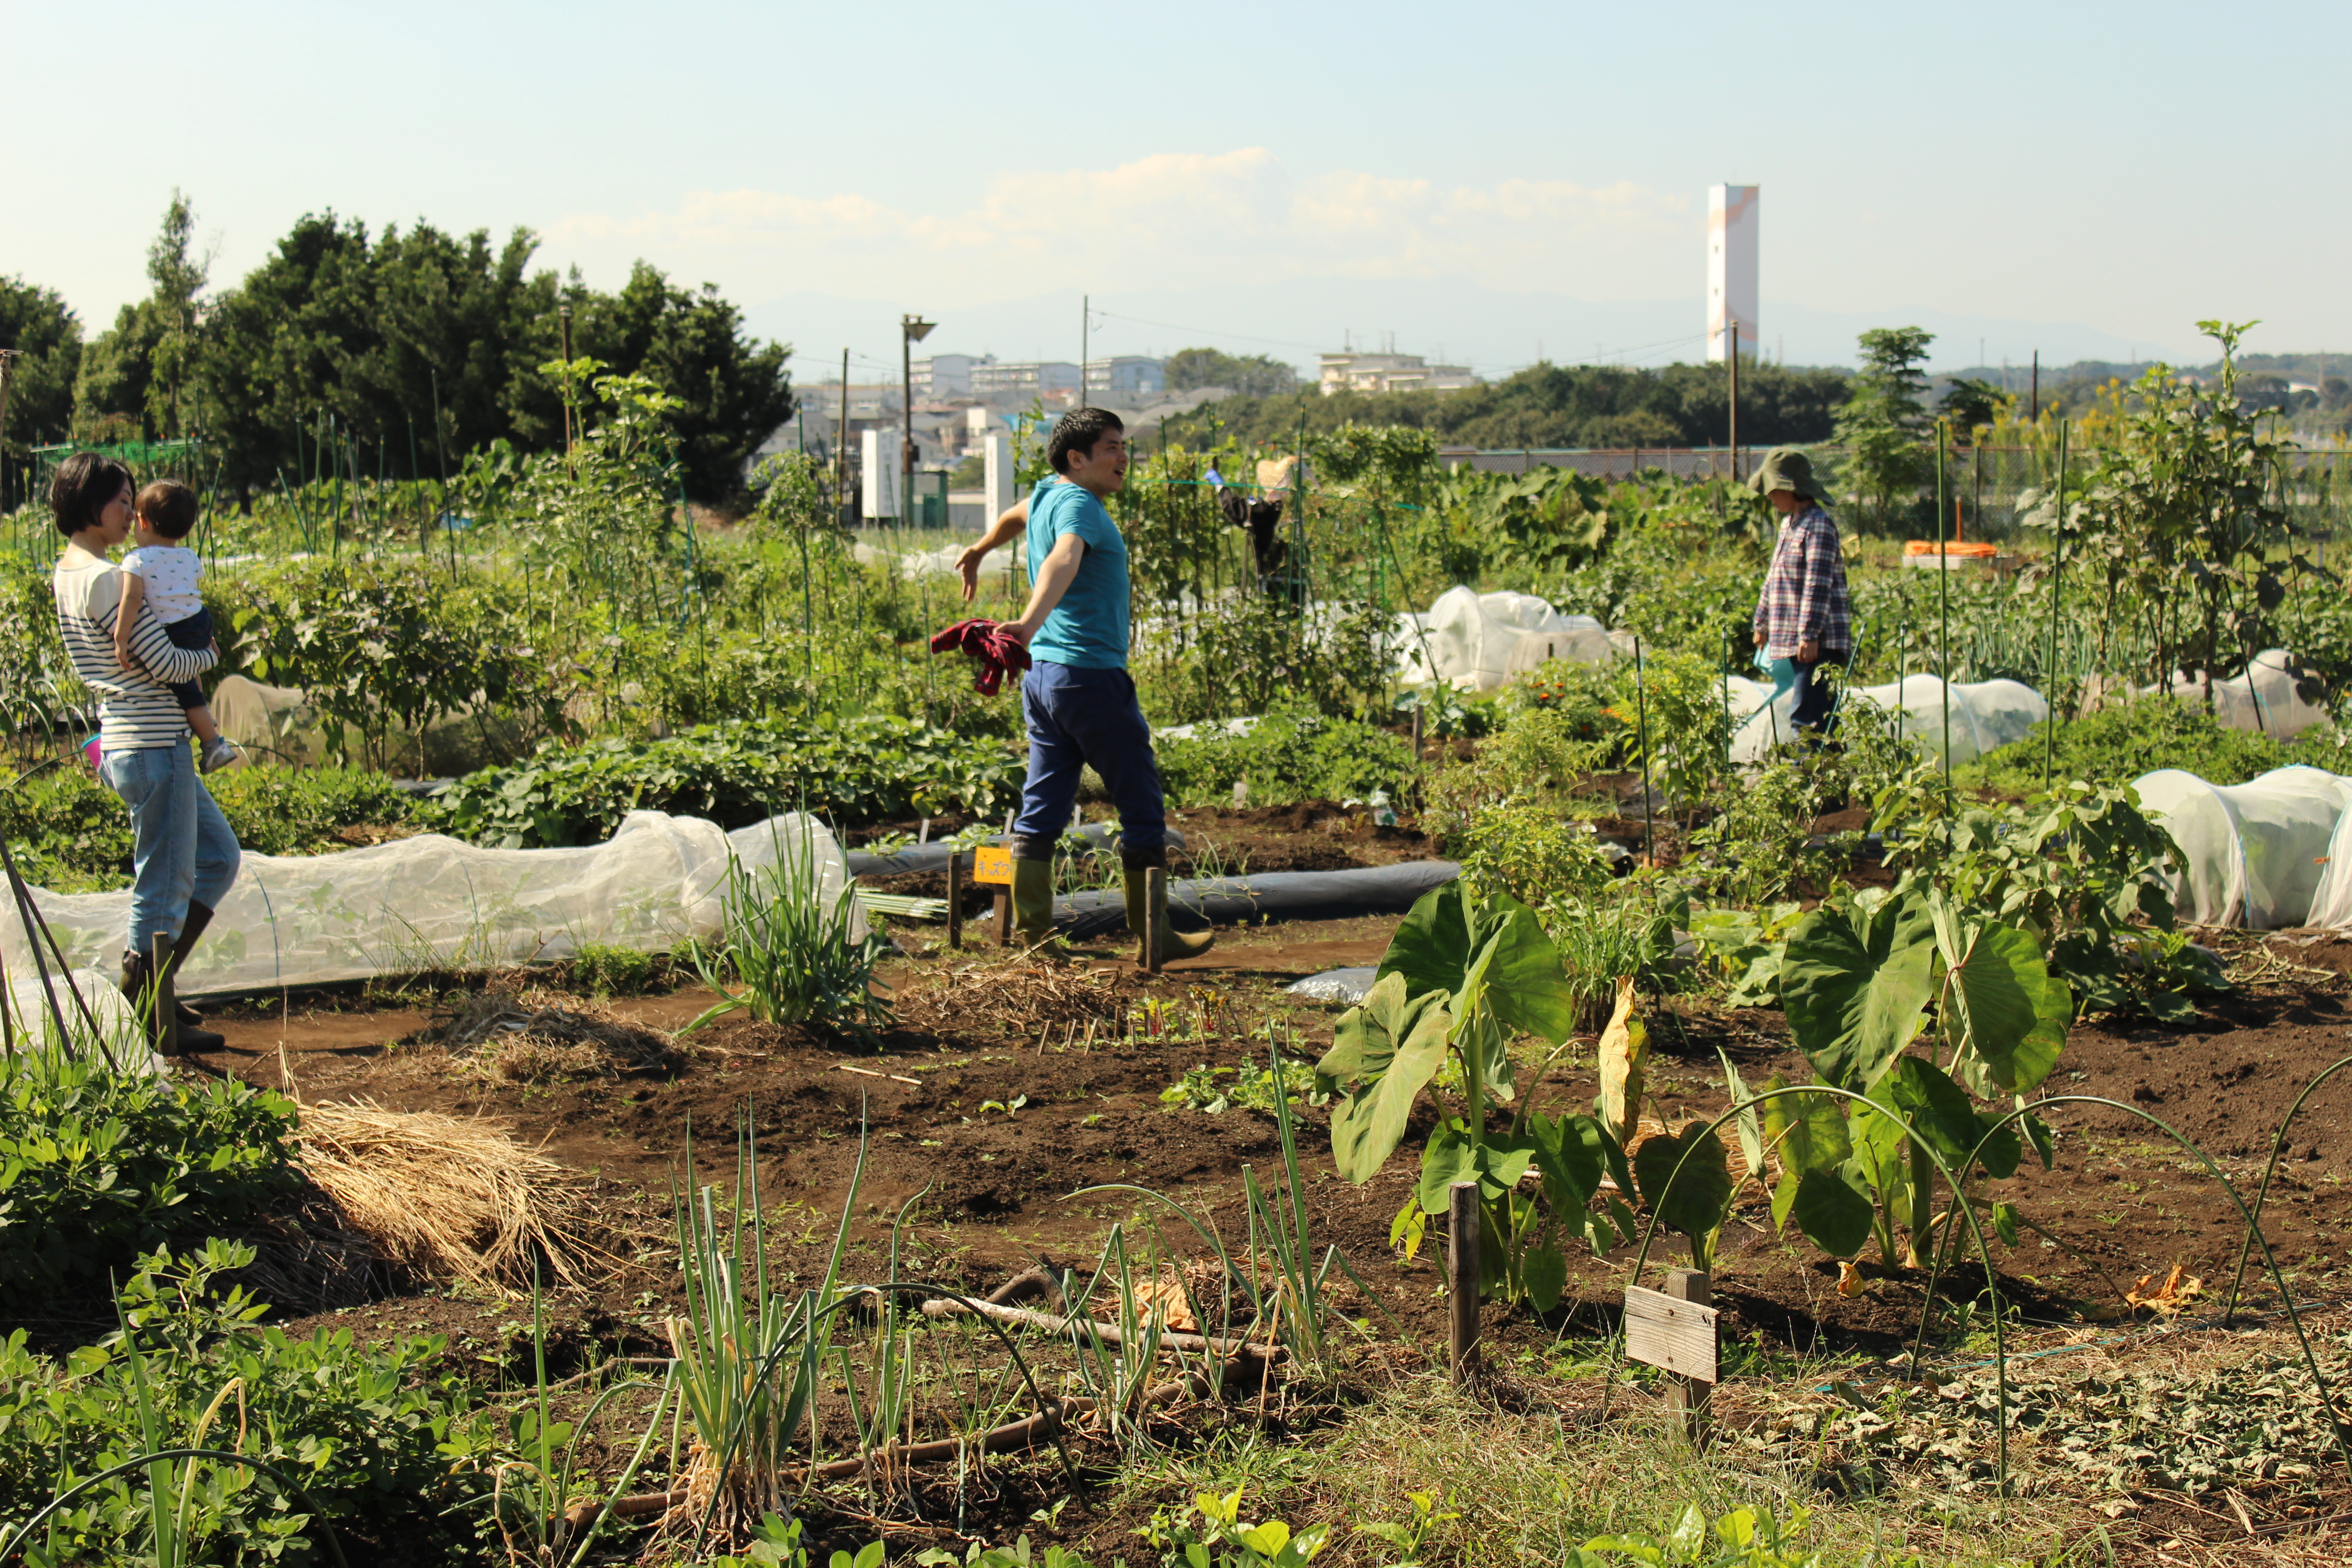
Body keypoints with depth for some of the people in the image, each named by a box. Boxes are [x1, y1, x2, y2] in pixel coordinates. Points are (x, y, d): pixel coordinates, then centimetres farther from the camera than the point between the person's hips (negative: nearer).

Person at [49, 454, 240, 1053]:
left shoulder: (65, 577, 12)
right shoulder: (108, 579, -18)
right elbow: (166, 666, -18)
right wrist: (209, 654, 2)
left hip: (123, 744, 10)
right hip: (153, 749, -10)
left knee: (218, 856, 19)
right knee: (165, 884, -1)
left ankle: (148, 985, 21)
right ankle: (148, 1020, 7)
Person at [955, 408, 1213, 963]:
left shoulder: (1048, 495, 16)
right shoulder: (1078, 505, -13)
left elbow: (1018, 515, 39)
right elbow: (1063, 559, -34)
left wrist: (979, 550, 61)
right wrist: (1032, 621, -52)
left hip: (1043, 675, 9)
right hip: (1091, 675, -9)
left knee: (1042, 810, 7)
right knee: (1143, 812, 0)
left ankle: (1034, 934, 7)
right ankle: (1154, 936, 6)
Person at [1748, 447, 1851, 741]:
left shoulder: (1818, 525, -12)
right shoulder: (1789, 524, 17)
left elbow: (1818, 584, -20)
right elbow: (1774, 579, 26)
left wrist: (1810, 634, -25)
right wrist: (1762, 622, 30)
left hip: (1818, 643, -10)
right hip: (1789, 639, 10)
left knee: (1808, 719, -14)